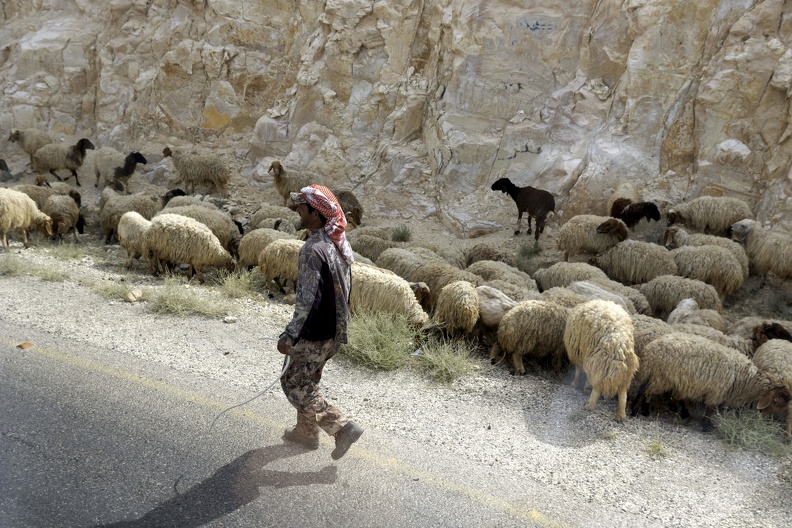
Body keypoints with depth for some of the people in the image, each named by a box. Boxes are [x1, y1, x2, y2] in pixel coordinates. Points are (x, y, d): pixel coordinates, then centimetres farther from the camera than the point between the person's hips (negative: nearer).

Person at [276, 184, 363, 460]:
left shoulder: (313, 250, -25)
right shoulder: (339, 244, 4)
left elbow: (307, 300, -27)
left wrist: (289, 336, -20)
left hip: (315, 334, -9)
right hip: (335, 329, 9)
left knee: (295, 385, 6)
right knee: (307, 380, 23)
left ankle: (342, 427, 5)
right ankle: (306, 432, 37)